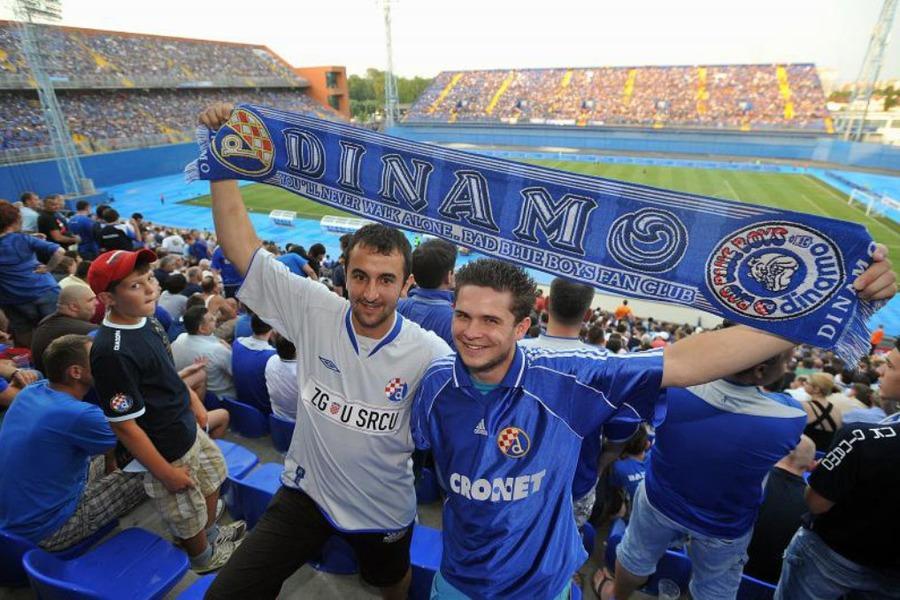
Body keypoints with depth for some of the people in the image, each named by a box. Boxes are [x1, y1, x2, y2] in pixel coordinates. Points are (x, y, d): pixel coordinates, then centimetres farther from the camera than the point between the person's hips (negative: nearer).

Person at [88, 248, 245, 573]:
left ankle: (212, 534, 56)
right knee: (188, 516, 17)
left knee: (212, 481, 29)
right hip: (168, 451, -8)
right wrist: (166, 472, -18)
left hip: (189, 428, 8)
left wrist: (192, 400, 16)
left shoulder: (146, 319, -5)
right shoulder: (112, 352, -32)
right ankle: (204, 557, 47)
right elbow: (124, 425, -26)